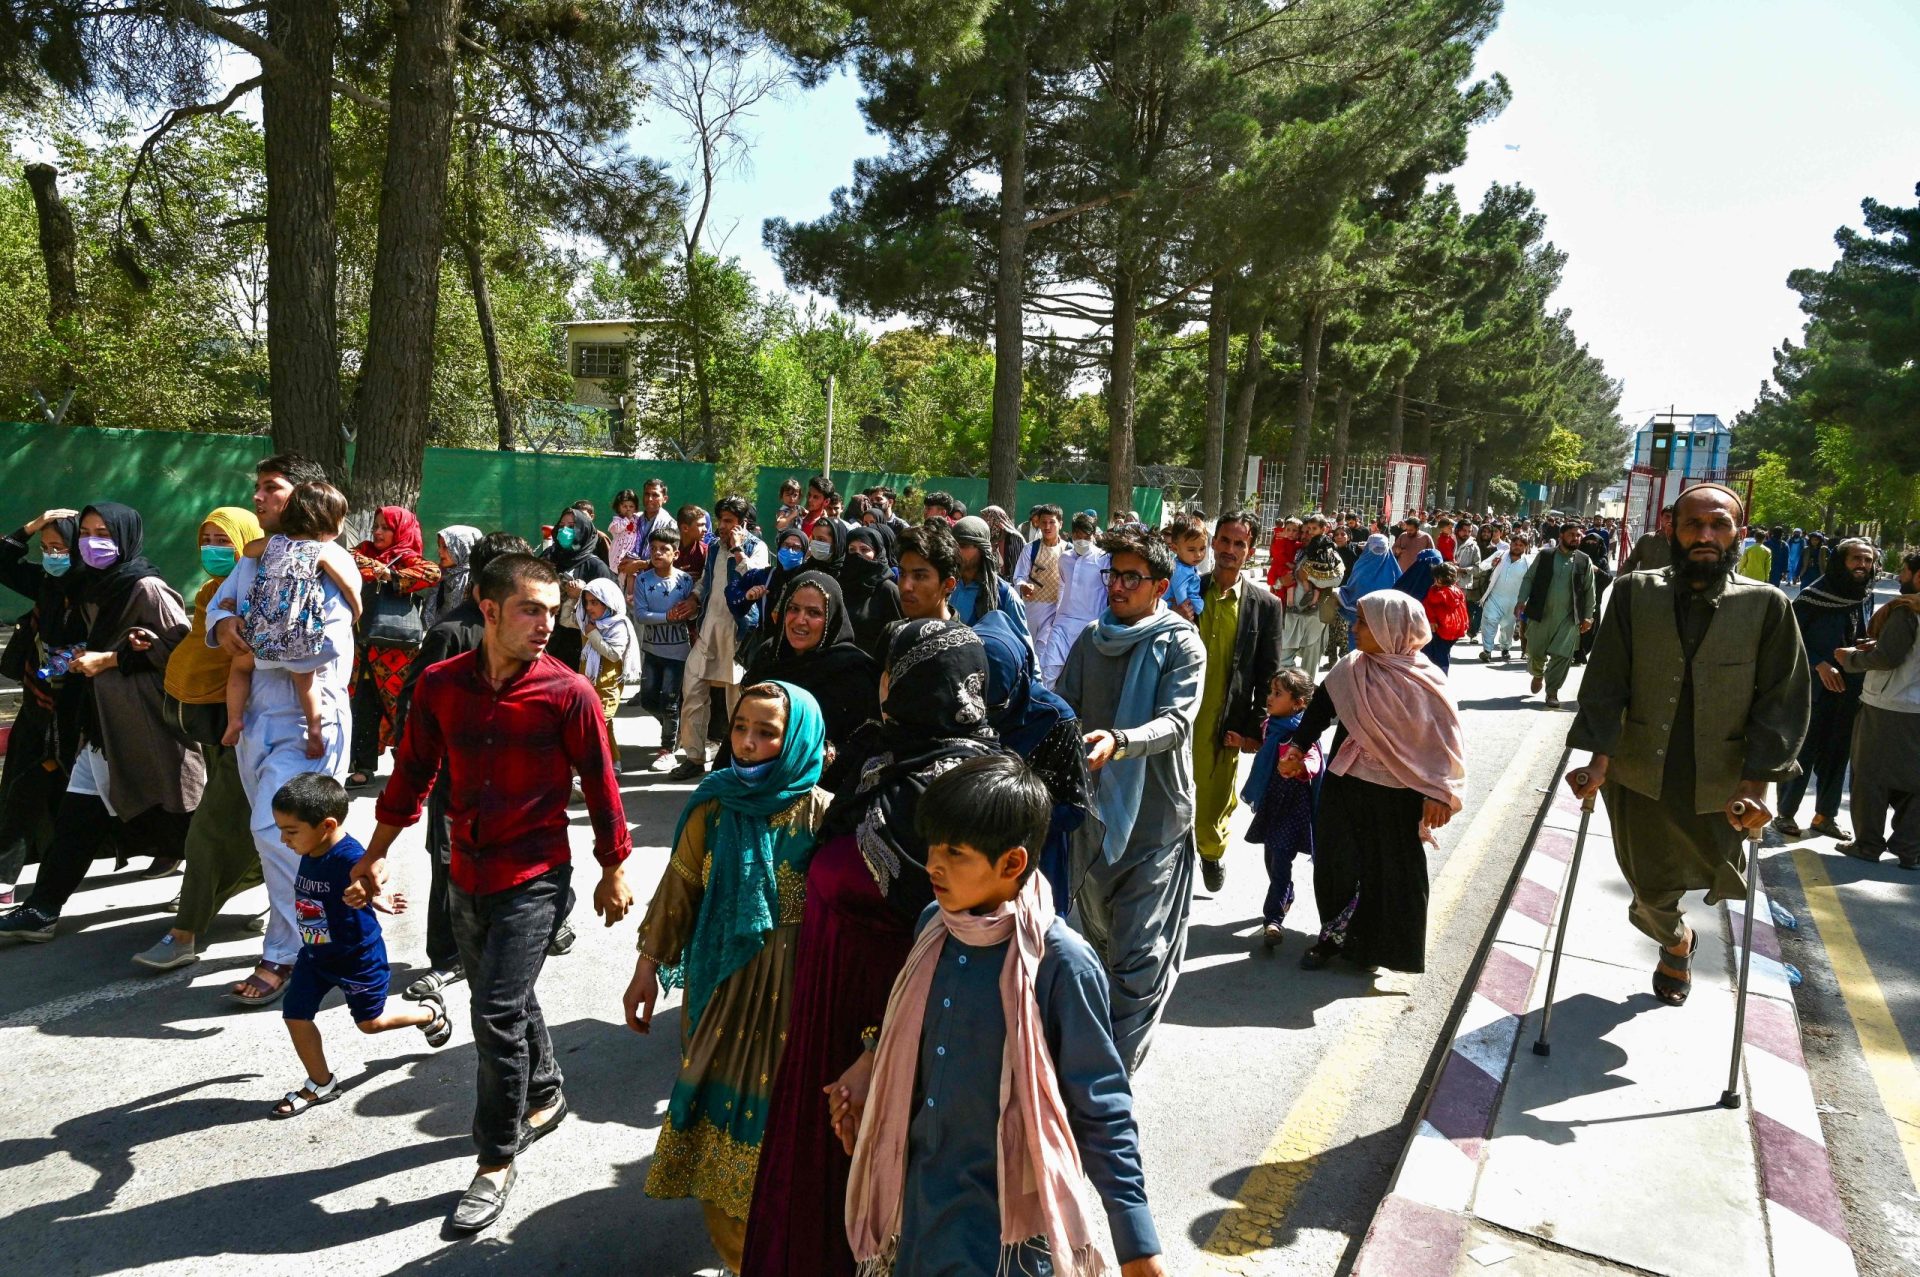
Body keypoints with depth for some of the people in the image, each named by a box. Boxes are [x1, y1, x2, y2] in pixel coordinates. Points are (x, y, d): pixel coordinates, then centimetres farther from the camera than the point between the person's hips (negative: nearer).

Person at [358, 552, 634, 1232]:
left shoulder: (569, 693, -14)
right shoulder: (440, 685, -4)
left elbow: (600, 787, -6)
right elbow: (412, 772, 9)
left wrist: (614, 872, 0)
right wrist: (375, 852, 14)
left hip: (535, 878, -5)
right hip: (467, 873, 5)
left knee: (496, 1011, -8)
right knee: (503, 1000, 20)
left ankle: (496, 1162, 10)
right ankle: (545, 1094, 45)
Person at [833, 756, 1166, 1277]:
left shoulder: (1061, 961, -22)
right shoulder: (934, 923, -5)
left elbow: (1099, 1107, -15)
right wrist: (867, 1093, 12)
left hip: (1007, 1215, -6)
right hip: (919, 1194, 6)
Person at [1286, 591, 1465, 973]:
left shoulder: (1426, 682, -14)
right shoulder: (1349, 669, -2)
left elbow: (1444, 741, -10)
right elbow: (1319, 709, 5)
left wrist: (1439, 793, -14)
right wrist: (1297, 748, -8)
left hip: (1396, 797, -4)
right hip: (1345, 788, 4)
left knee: (1391, 871, 10)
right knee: (1335, 865, 11)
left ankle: (1380, 943, 28)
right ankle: (1334, 935, 30)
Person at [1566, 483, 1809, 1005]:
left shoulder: (1767, 605, -8)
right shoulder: (1634, 593, -5)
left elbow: (1782, 701, -7)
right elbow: (1605, 682, -5)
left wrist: (1757, 782, -16)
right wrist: (1599, 757, -13)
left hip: (1721, 783, 0)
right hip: (1641, 773, 0)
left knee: (1717, 881, 15)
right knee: (1652, 890, 12)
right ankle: (1676, 943, 47)